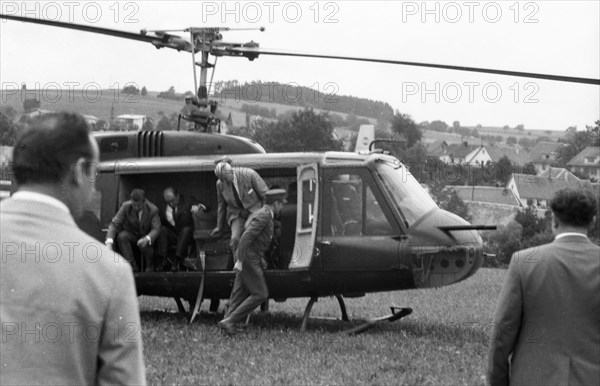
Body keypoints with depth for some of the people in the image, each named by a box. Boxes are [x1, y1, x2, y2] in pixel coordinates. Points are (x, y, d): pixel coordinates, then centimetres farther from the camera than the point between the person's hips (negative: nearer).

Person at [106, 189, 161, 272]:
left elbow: (156, 229, -21)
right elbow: (114, 224, -19)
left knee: (144, 244, -35)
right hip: (131, 235, 2)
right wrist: (109, 241, -37)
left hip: (146, 236, -2)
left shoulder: (153, 210, -18)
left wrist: (147, 239, -46)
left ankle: (150, 267, -3)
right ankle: (132, 267, -25)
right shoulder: (125, 207, -16)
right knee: (122, 236, -30)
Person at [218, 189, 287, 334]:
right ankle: (230, 320, -9)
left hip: (248, 258, 10)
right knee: (260, 294, -7)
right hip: (249, 260, -10)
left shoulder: (259, 214, 16)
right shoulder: (263, 216, -16)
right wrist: (240, 261, -24)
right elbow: (246, 237, -23)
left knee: (240, 293, 8)